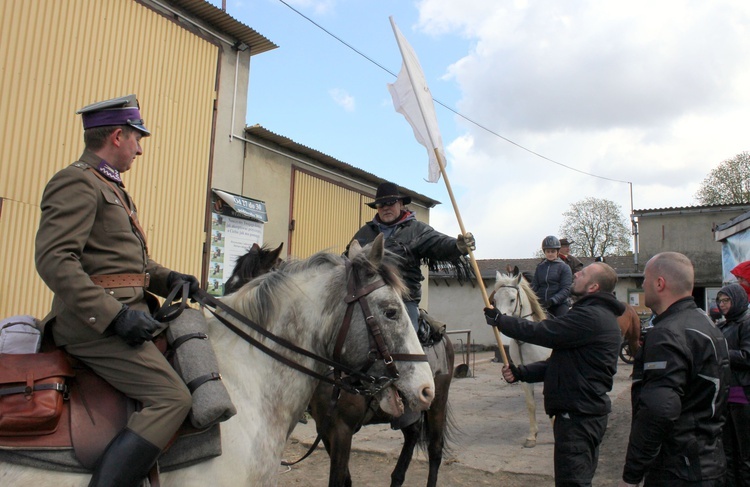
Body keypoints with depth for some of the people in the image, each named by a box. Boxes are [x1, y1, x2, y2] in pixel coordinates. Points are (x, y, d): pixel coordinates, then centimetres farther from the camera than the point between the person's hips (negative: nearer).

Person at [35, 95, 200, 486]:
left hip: (123, 314, 10)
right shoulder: (77, 182, -10)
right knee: (172, 398, -21)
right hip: (95, 323, -10)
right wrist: (115, 316, -26)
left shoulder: (111, 188, 22)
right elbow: (54, 260, -22)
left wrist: (168, 279, 6)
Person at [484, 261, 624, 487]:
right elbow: (559, 362, 15)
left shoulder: (591, 317, -22)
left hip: (578, 415, -11)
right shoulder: (598, 315, 16)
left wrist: (499, 320, -9)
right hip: (583, 411, 11)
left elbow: (541, 332, -23)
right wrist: (521, 372, 4)